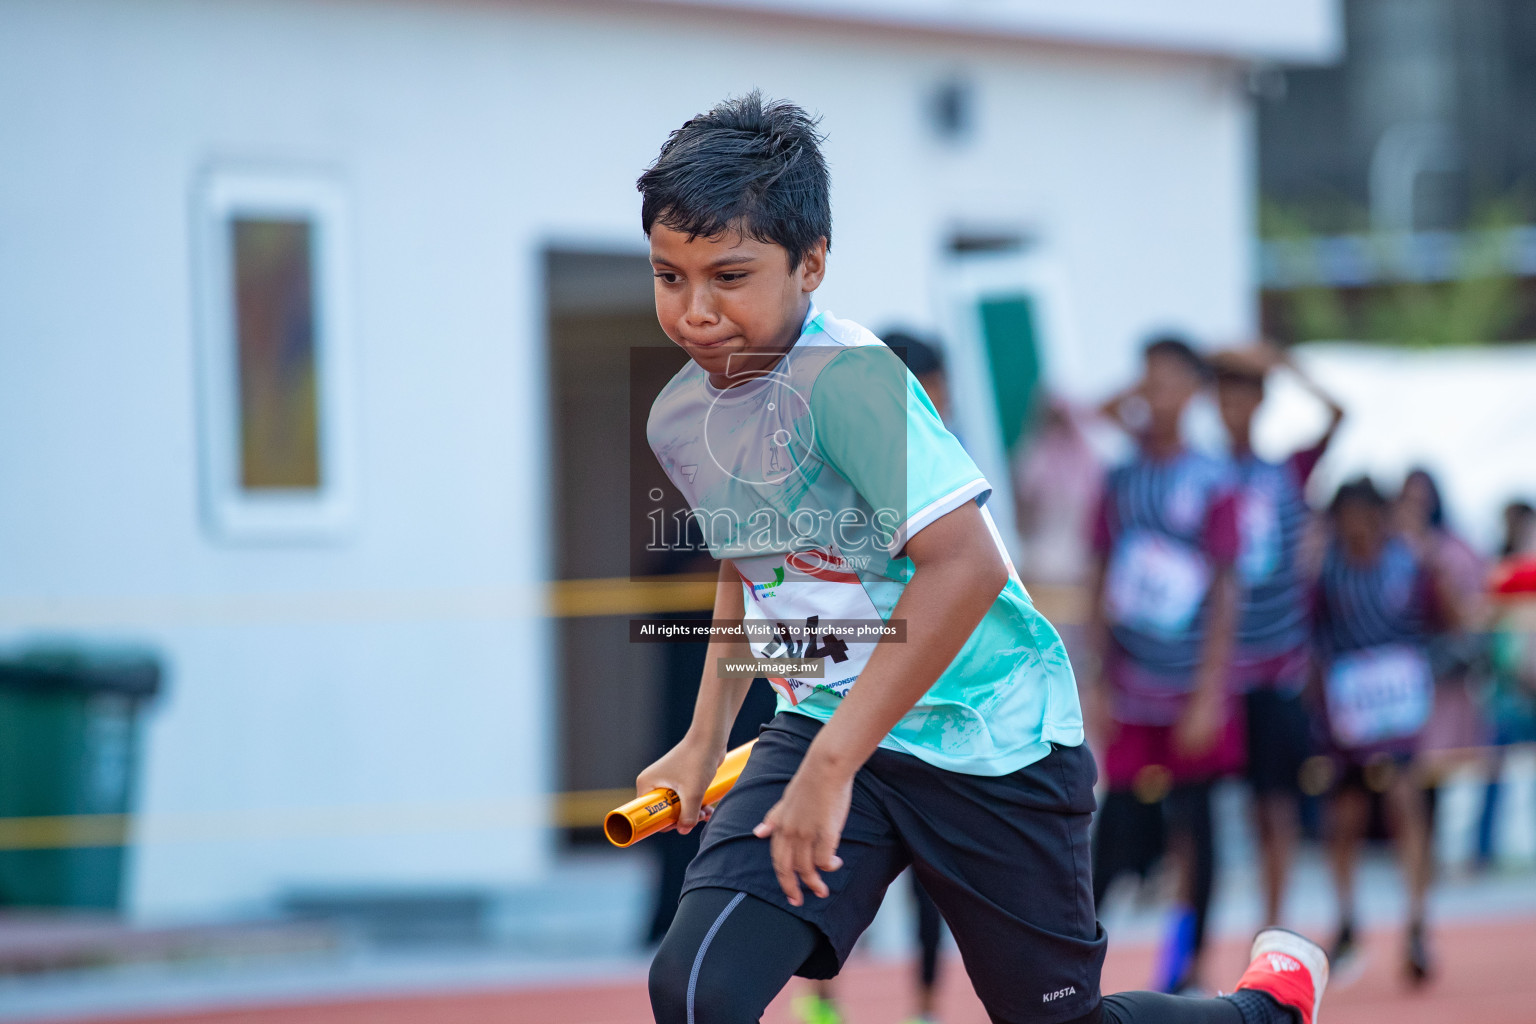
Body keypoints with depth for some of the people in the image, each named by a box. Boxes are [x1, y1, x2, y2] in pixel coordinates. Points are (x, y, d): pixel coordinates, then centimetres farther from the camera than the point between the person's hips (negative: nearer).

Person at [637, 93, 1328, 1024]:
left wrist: (832, 765, -32)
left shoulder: (845, 378, -24)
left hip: (985, 739, -6)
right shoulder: (679, 419, 1)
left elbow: (966, 566, -33)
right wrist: (706, 739, 21)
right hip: (822, 725, 6)